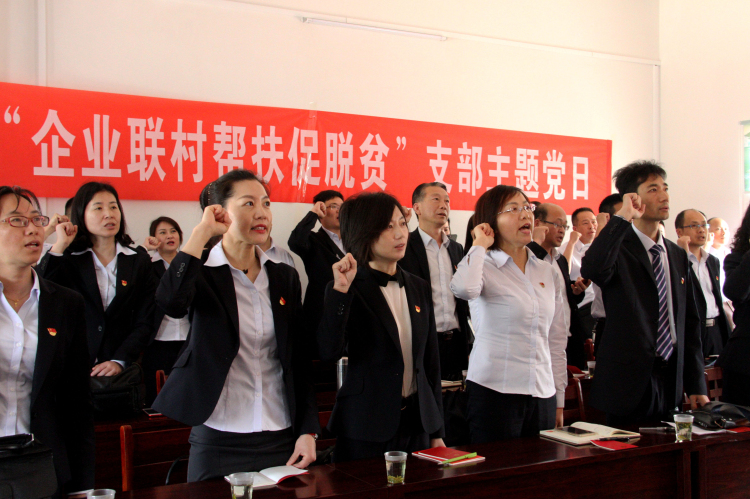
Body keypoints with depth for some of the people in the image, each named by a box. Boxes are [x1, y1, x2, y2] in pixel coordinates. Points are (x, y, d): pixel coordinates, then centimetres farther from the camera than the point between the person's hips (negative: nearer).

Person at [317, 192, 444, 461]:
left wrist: (437, 432, 12)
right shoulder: (346, 291, -7)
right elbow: (329, 352, -20)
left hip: (417, 423, 5)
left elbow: (431, 361, 12)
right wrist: (341, 290, -27)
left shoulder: (419, 288, 9)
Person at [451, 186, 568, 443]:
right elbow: (463, 288, -30)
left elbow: (557, 340, 16)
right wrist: (480, 245, -13)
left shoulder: (548, 273, 12)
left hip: (543, 394, 5)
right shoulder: (484, 267, -4)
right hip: (495, 391, -5)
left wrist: (559, 400, 15)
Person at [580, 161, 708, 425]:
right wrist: (623, 217, -25)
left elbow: (690, 322, 15)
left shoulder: (678, 255, 13)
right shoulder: (619, 248, -8)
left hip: (671, 383, 6)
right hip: (628, 383, -6)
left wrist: (696, 386, 12)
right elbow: (591, 269, -33)